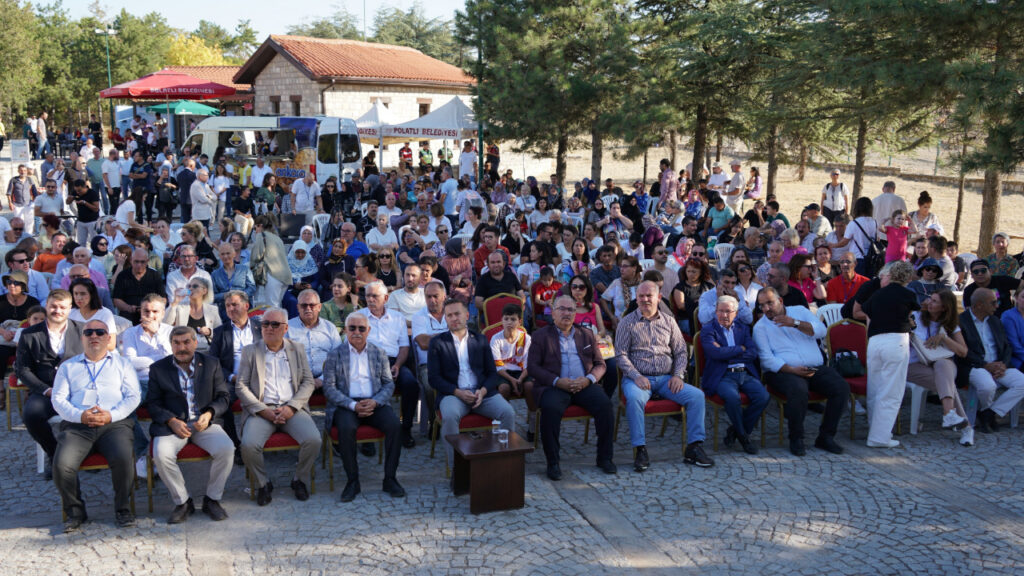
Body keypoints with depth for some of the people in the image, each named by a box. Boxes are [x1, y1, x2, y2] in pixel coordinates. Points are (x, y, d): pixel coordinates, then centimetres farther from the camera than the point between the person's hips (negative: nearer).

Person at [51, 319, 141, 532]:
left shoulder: (122, 364, 20)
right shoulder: (68, 367, 23)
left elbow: (133, 396, 9)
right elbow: (58, 399, 11)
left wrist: (111, 415, -9)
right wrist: (80, 416, -9)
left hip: (115, 423, -1)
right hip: (77, 425, 1)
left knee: (123, 458, -31)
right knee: (62, 464, -26)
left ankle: (122, 508, -8)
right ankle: (75, 511, -2)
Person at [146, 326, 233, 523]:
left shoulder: (211, 364, 10)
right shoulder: (158, 368, 8)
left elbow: (223, 397, 8)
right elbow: (152, 403, 3)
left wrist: (209, 414, -12)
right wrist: (172, 421, -15)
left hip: (204, 423, 0)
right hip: (172, 424, 0)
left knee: (226, 448, -28)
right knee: (161, 454, -31)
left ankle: (212, 499, -6)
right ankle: (182, 502, -9)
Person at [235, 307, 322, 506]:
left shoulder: (297, 349, 15)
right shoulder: (250, 351, 11)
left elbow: (308, 382, 8)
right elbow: (241, 386, 4)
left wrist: (291, 408, -9)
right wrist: (263, 410, -10)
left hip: (292, 409, 1)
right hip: (261, 410, -1)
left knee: (313, 440, -25)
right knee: (249, 445, -29)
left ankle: (300, 480, 2)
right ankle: (263, 484, -1)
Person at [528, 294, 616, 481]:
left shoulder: (586, 335, 21)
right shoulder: (541, 336, 11)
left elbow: (600, 364, 16)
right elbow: (532, 367, 1)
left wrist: (589, 379, -7)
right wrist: (557, 381, -13)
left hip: (584, 384, 3)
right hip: (554, 386, -3)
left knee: (604, 404, -25)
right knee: (551, 408, -35)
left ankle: (604, 458, -11)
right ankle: (552, 463, -22)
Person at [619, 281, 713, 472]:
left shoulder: (669, 321, 14)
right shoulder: (628, 322, 4)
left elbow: (681, 351, 14)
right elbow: (621, 355, -2)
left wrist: (678, 375, -3)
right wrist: (637, 376, -16)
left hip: (666, 378, 3)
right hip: (637, 378, -3)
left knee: (697, 395, -18)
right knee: (634, 398, -37)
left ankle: (694, 448, -11)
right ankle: (640, 450, -28)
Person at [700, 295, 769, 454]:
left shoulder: (743, 328, 19)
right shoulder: (708, 329, 5)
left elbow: (753, 353, 4)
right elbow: (716, 353, -12)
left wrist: (728, 355, -6)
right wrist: (740, 349, 0)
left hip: (746, 374, 5)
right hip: (723, 375, -5)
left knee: (763, 396, -22)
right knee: (733, 397, -35)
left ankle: (736, 430, 0)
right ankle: (743, 436, -8)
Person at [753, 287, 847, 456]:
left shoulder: (800, 311, 16)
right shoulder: (760, 327, 7)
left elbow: (821, 331, 0)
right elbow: (767, 358, -5)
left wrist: (796, 324, -13)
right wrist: (792, 369, -19)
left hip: (816, 368, 4)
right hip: (784, 371, -4)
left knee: (842, 387, -21)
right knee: (798, 389, -36)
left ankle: (825, 436, -8)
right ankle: (796, 439, -18)